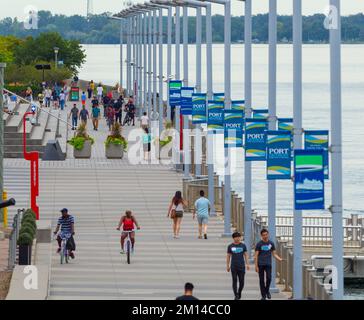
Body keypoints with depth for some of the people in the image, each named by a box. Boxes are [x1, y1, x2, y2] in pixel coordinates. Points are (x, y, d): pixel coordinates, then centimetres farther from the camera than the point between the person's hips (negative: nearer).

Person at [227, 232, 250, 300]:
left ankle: (239, 293, 24)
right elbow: (228, 256, 10)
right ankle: (236, 296, -2)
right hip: (233, 267, -1)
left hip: (241, 266, 1)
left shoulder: (243, 246, 6)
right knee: (234, 281, -5)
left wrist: (247, 264, 0)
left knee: (241, 281, 1)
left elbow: (246, 255, 8)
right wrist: (227, 266, 7)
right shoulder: (230, 246, 5)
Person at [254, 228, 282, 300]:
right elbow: (256, 256, -1)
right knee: (262, 280, 0)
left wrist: (279, 259, -8)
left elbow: (274, 254, 12)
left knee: (269, 278, -13)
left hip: (268, 264, 1)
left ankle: (267, 291, 13)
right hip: (261, 264, -1)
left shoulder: (271, 243, 7)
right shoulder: (259, 244, -1)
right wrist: (256, 266, -8)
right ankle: (263, 295, 7)